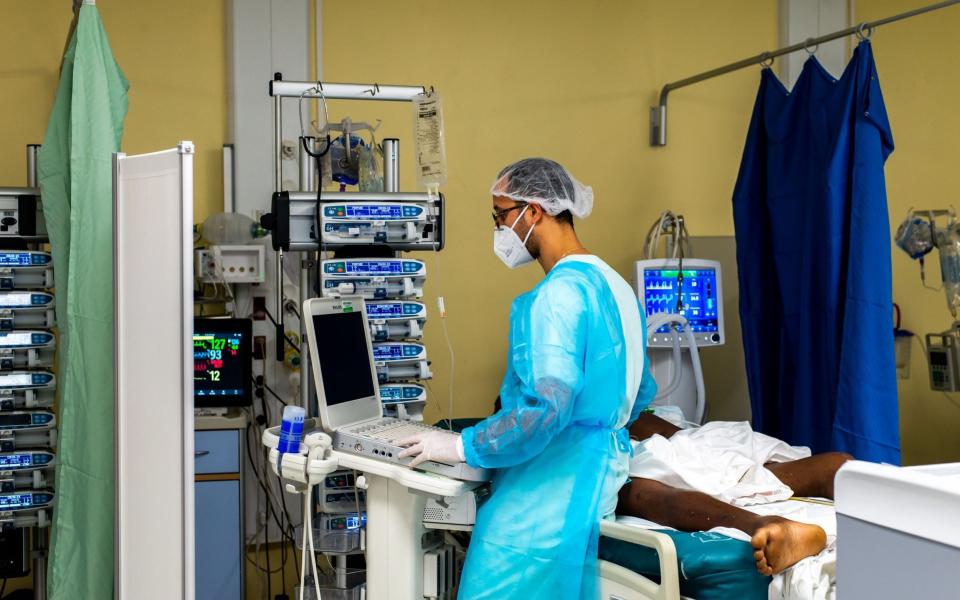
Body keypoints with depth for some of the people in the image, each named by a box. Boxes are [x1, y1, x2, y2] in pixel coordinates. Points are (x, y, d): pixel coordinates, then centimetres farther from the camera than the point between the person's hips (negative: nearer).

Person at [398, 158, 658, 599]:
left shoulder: (559, 293, -17)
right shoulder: (612, 284, 13)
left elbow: (545, 409, -25)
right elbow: (640, 393, 21)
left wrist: (461, 446, -16)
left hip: (551, 491, -10)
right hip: (597, 470, 10)